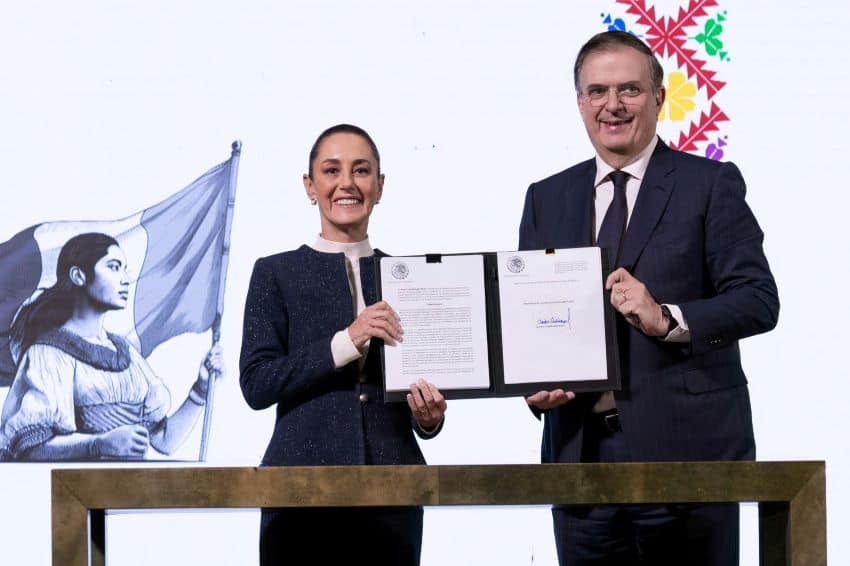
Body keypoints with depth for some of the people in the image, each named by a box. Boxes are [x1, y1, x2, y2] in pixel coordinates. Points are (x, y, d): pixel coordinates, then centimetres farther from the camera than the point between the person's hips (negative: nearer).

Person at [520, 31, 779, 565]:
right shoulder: (547, 199, 13)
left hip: (686, 447, -3)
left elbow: (759, 299, -6)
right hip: (581, 448, 3)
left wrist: (667, 319, -22)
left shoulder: (711, 184, 1)